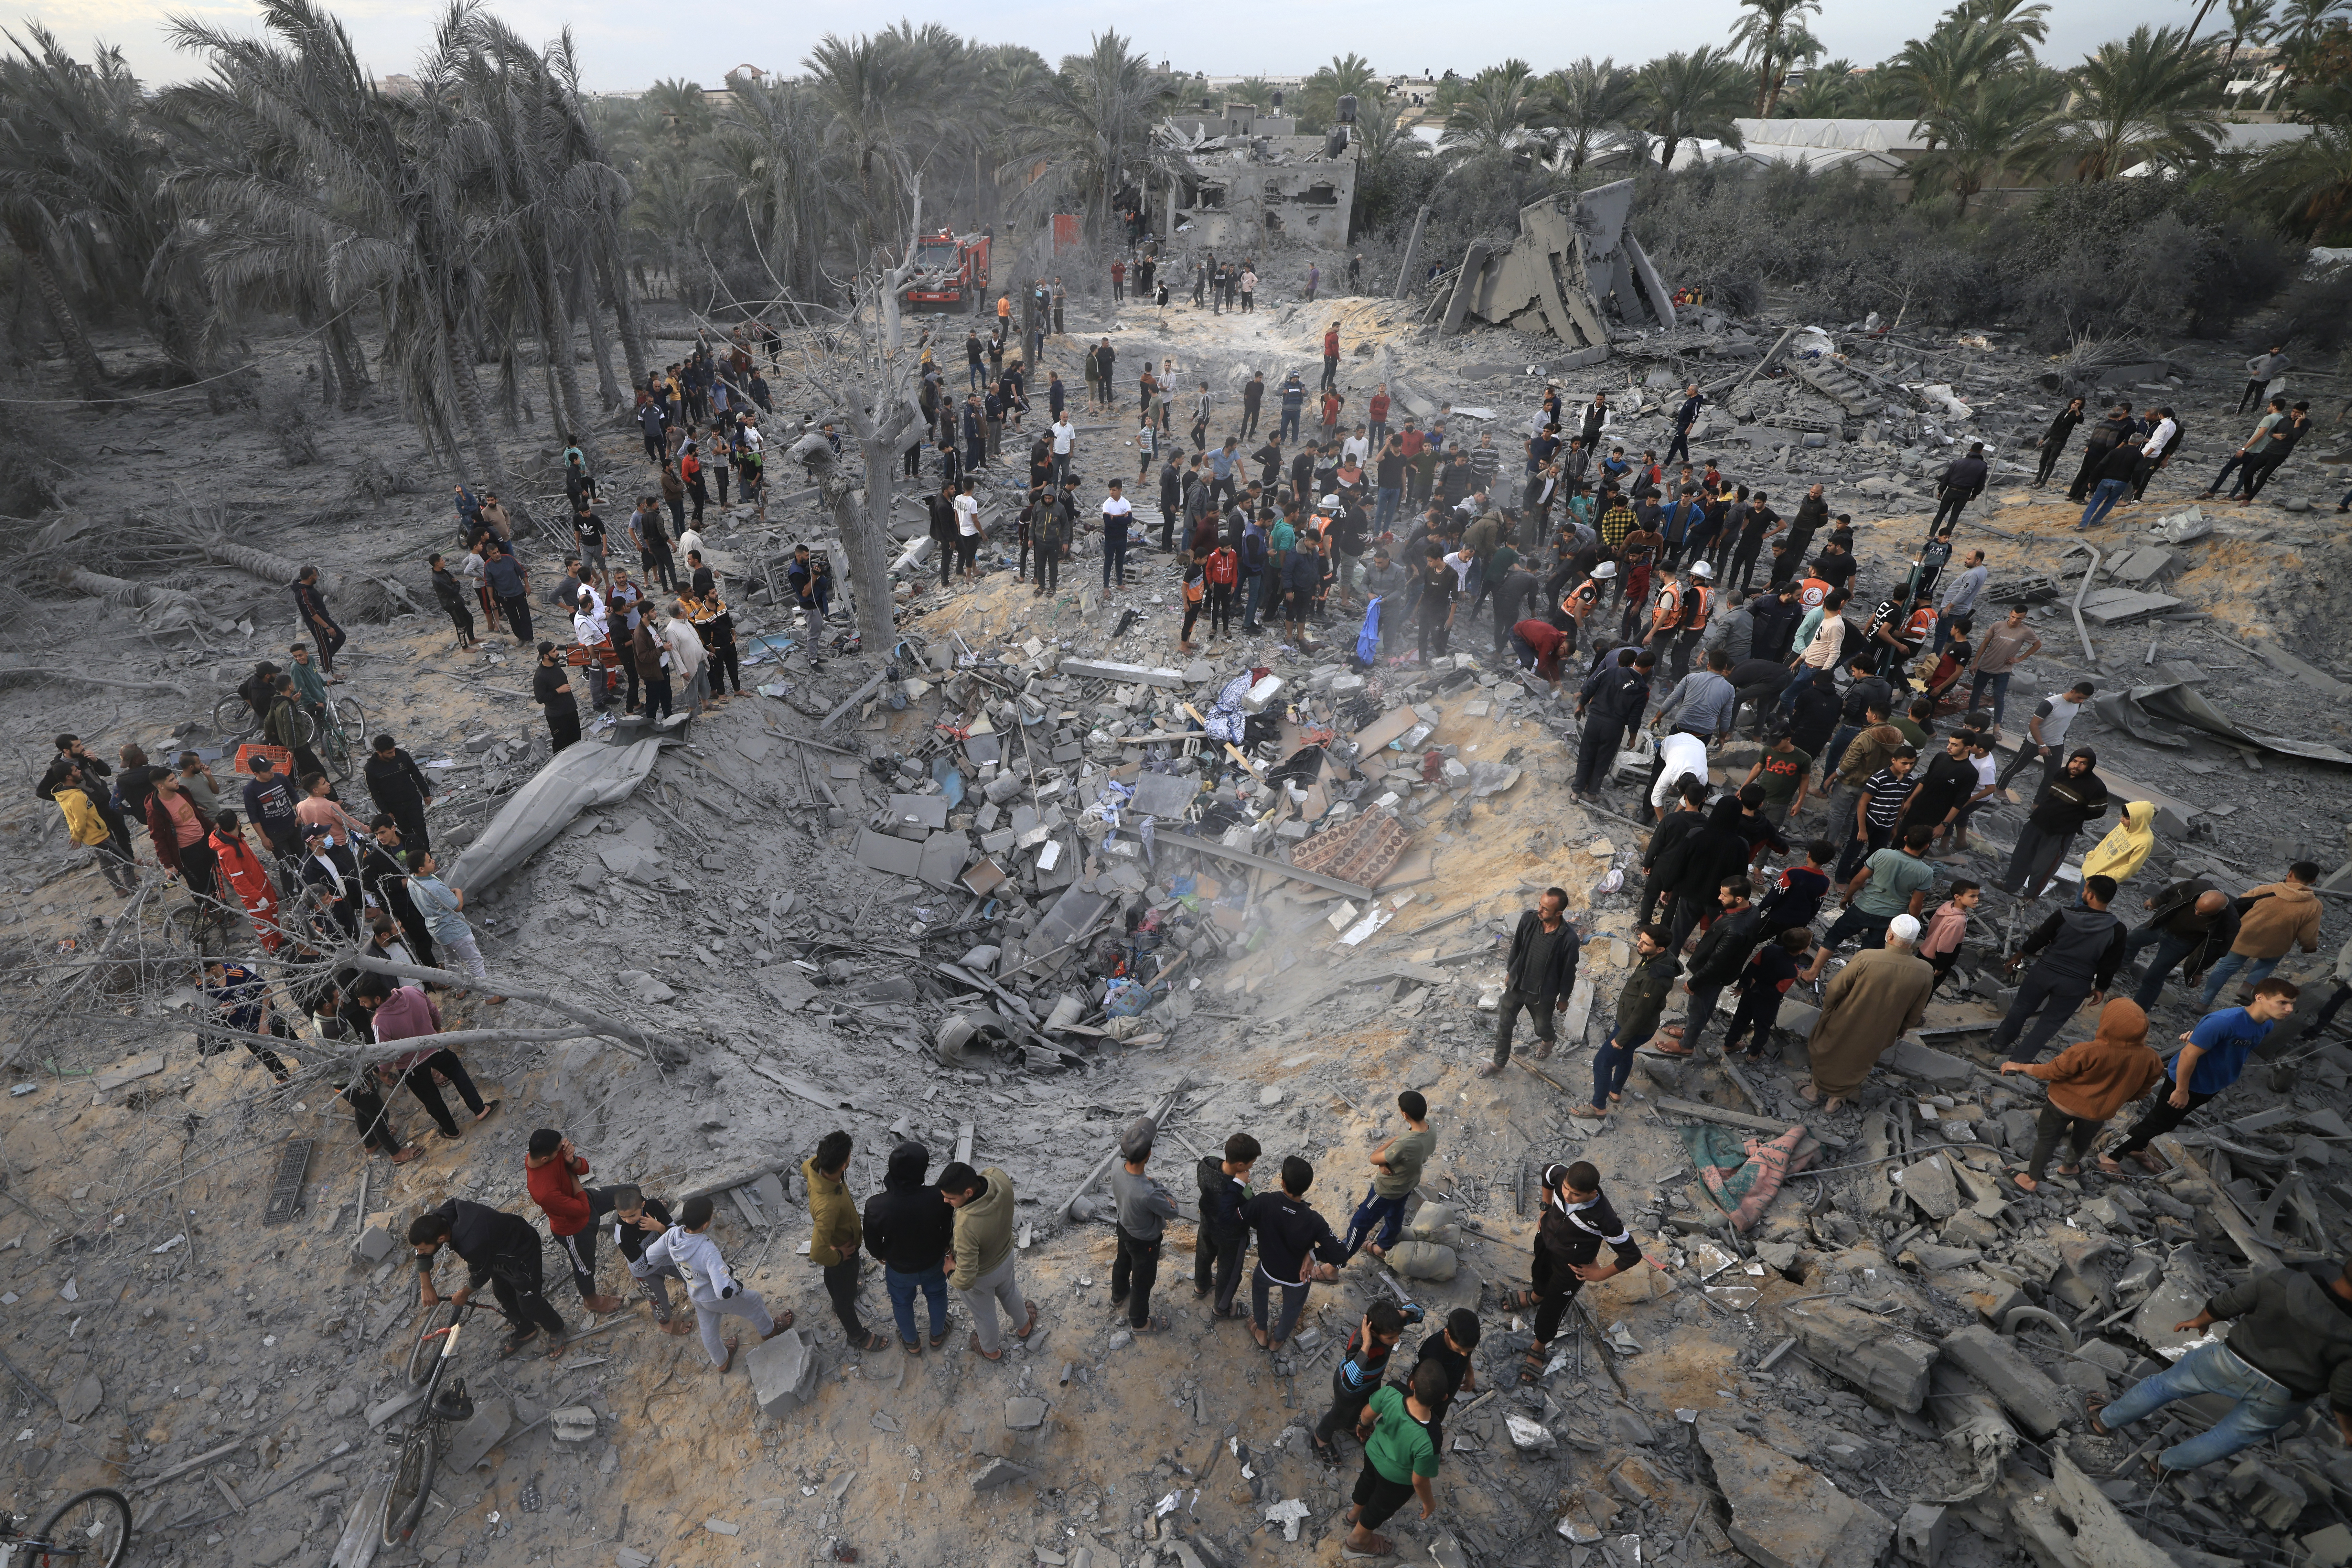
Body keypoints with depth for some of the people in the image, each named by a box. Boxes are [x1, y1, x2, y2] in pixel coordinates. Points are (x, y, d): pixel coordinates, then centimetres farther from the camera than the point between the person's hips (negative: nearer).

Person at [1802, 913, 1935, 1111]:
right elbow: (1915, 1013, -5)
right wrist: (1900, 1031, 15)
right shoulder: (1926, 973, -21)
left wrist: (1827, 1011, 2)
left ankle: (1815, 1091, 46)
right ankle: (1835, 1100, 46)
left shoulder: (1866, 959, -32)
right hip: (1879, 1038, 2)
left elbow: (1835, 989, -19)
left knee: (1828, 1055, 26)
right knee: (1856, 1067, 28)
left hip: (1845, 1027, -2)